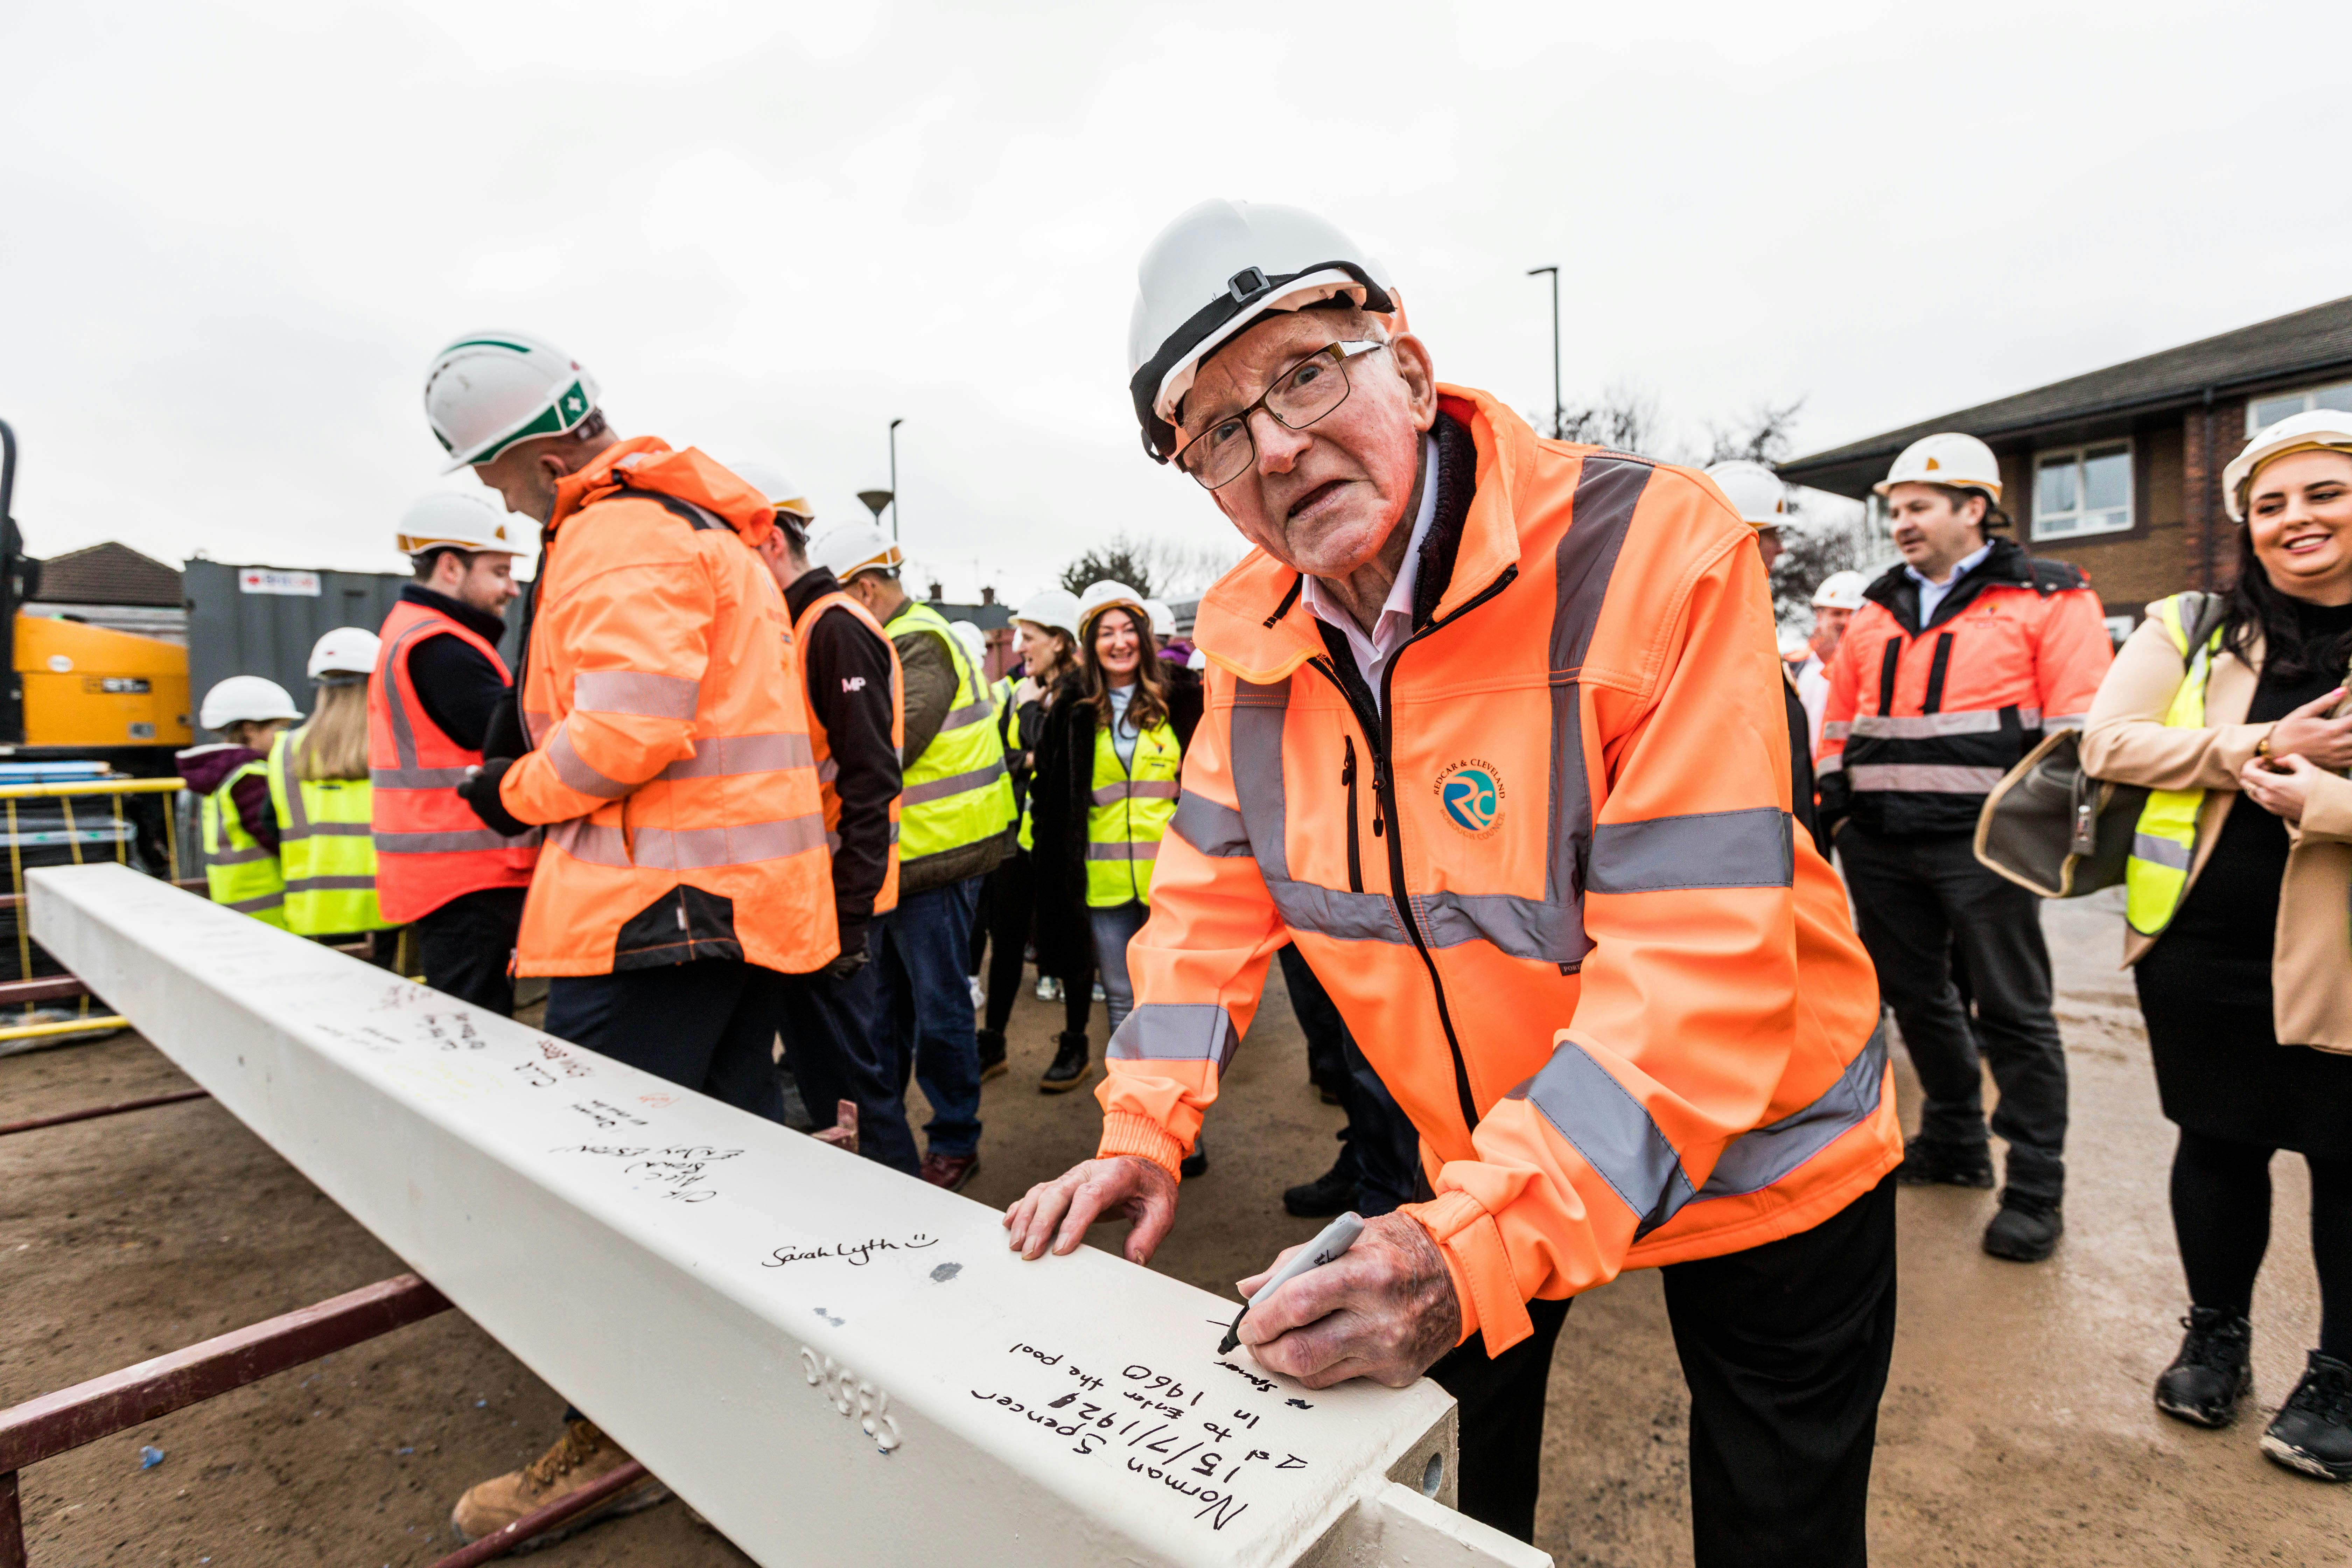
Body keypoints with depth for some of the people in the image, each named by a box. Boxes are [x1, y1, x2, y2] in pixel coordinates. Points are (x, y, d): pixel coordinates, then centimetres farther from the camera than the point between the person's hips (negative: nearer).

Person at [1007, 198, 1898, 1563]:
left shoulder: (1655, 551, -28)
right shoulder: (1256, 631, -9)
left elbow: (1696, 966, -32)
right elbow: (1217, 895, -1)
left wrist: (1472, 1254, -38)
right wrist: (1148, 1133, -10)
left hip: (1757, 1159, -3)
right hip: (1482, 1162, 4)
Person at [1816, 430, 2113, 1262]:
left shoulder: (2047, 599, 0)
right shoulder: (1877, 610, 16)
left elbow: (2080, 719, -6)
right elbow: (1839, 715, 19)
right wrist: (1835, 803, 10)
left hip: (1980, 842, -5)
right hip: (1879, 844, 6)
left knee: (2013, 1012, 2)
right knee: (1915, 995, 15)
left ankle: (2036, 1190, 14)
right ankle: (1955, 1144, 33)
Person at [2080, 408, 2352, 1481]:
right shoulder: (2193, 627, 3)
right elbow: (2107, 742, -7)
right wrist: (2263, 746, -15)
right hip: (2200, 942, 1)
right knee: (2216, 1143, 15)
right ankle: (2217, 1336, 35)